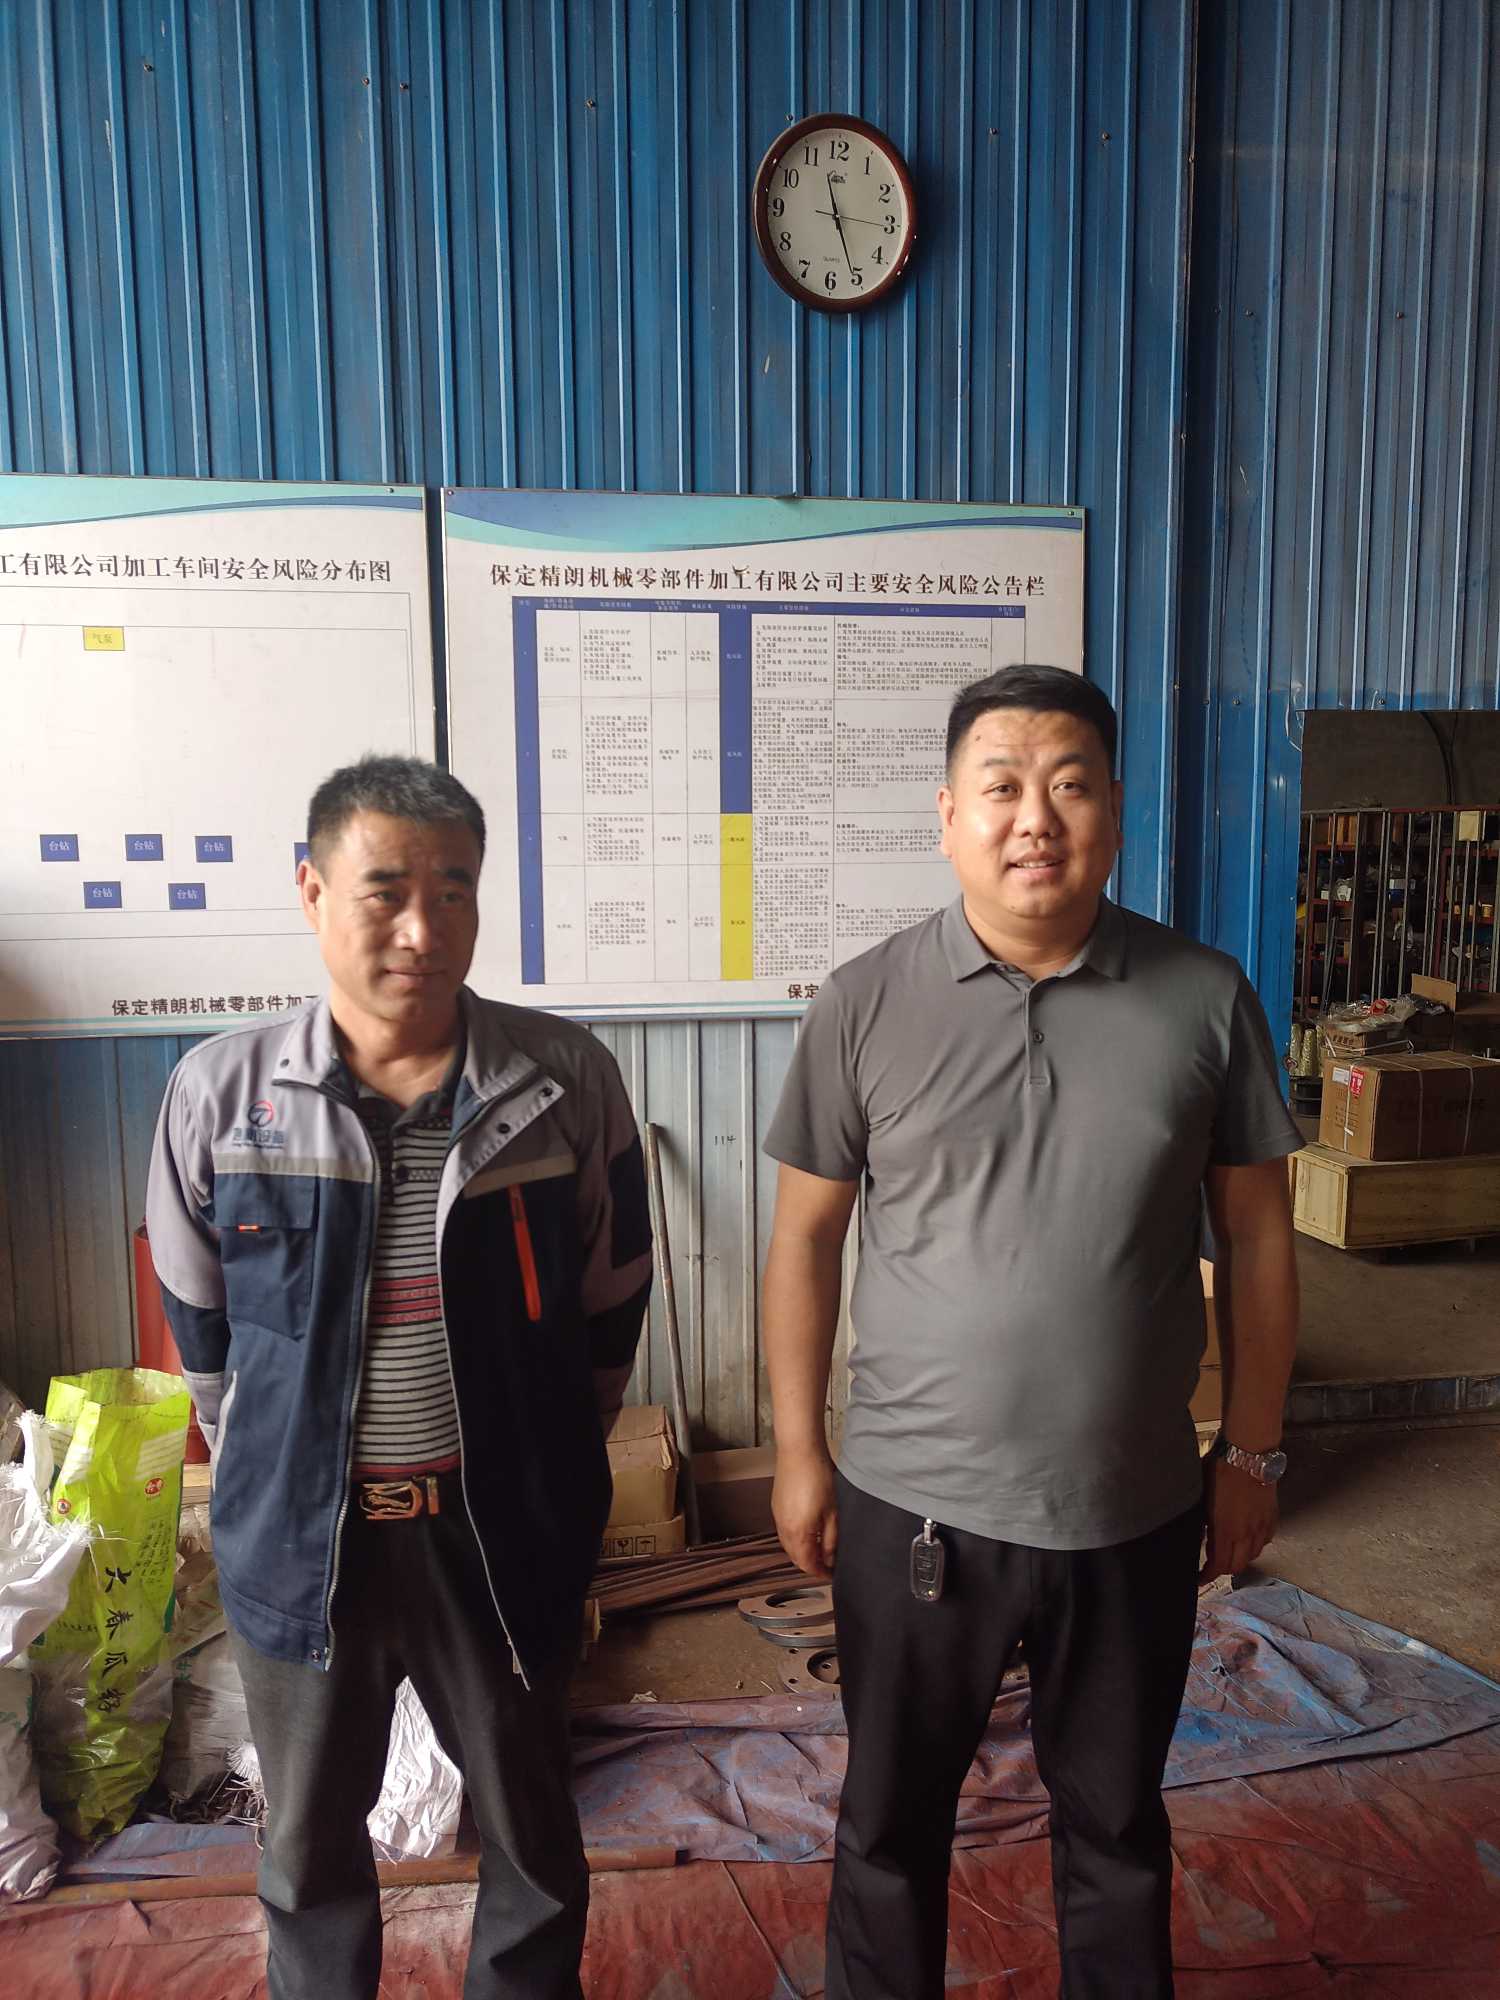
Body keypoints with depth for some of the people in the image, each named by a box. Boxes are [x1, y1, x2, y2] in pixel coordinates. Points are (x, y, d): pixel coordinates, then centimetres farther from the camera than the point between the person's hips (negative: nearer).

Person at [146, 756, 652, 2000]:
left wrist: (542, 1468, 7)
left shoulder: (568, 1082, -13)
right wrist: (274, 1474, 10)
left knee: (532, 1830, 20)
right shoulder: (219, 1092, -9)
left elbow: (612, 1302, 0)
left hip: (501, 1530, 0)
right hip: (299, 1537, 1)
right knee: (310, 1844, 24)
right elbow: (200, 1325, 5)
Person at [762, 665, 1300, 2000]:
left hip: (1135, 1514, 1)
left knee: (1117, 1823, 25)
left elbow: (1255, 1236, 1)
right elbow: (806, 1237, -3)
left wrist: (1254, 1452, 4)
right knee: (890, 1823, 21)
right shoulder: (866, 1005, -10)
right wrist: (799, 1453, -1)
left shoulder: (1205, 999, -7)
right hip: (912, 1509, 0)